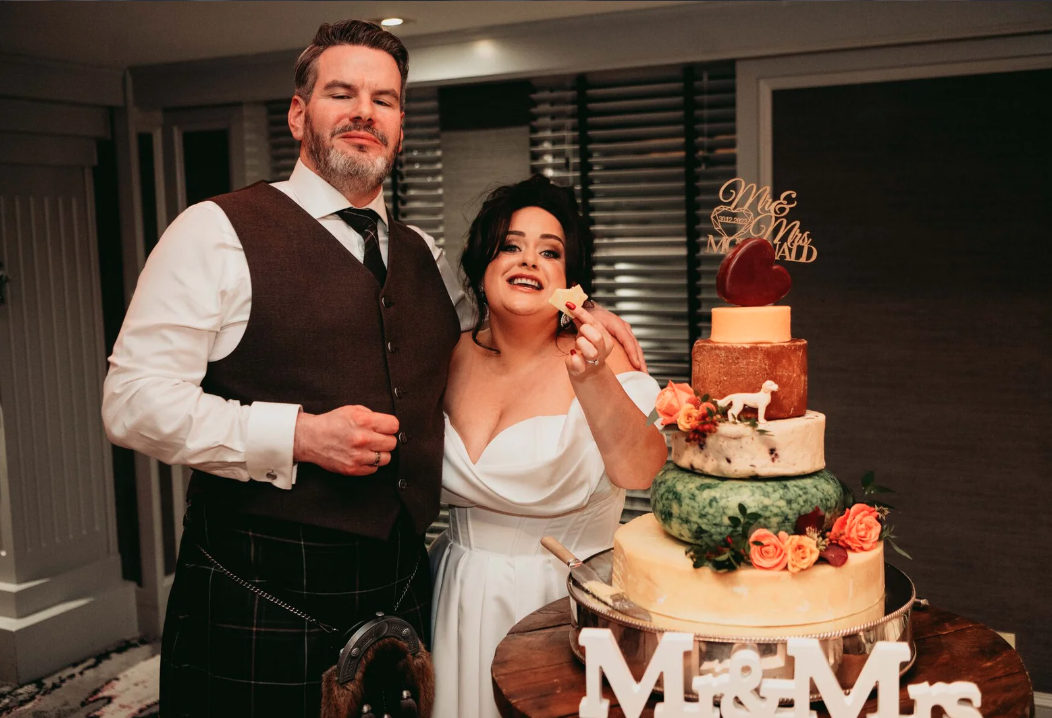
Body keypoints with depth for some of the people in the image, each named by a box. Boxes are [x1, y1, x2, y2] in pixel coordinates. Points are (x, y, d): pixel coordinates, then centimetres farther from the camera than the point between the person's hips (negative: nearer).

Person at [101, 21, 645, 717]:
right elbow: (134, 400, -11)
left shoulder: (423, 255, 13)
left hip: (400, 591, 6)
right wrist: (299, 435, -20)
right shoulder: (219, 231, -6)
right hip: (262, 600, -5)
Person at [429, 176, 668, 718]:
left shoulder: (595, 352, -11)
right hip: (462, 599, 4)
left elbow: (640, 472, -27)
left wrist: (592, 377, -40)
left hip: (563, 600, -3)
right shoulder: (455, 357, 0)